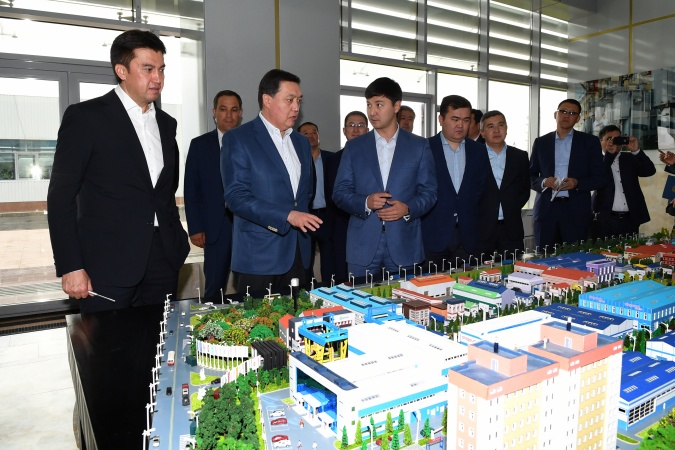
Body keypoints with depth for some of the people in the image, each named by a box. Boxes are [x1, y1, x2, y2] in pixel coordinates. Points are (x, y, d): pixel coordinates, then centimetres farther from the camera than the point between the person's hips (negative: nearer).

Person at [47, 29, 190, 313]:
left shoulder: (166, 123, 14)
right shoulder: (85, 116, -3)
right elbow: (60, 196, -6)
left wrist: (177, 242, 13)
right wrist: (70, 268, -10)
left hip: (162, 261, 5)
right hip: (108, 264, -5)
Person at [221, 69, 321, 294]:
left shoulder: (302, 142, 16)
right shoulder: (237, 139, -5)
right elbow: (236, 197, -15)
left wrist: (304, 220, 11)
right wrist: (288, 216, -21)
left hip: (298, 253, 6)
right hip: (259, 256, -6)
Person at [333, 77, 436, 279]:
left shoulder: (419, 146, 6)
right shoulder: (354, 147, 7)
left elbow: (429, 192, 5)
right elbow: (339, 193, 5)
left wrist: (408, 209, -14)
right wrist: (365, 202, -14)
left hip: (405, 244, 0)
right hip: (363, 245, 1)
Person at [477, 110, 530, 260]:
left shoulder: (520, 157, 11)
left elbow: (525, 190, 13)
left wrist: (511, 209, 1)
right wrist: (480, 212, -5)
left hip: (511, 229, 3)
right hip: (482, 228, -2)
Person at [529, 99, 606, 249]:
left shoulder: (590, 142, 9)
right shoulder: (540, 142, 12)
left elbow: (600, 178, 7)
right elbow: (530, 176, 13)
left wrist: (577, 183, -12)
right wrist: (543, 182, -9)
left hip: (576, 210, -1)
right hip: (546, 210, 1)